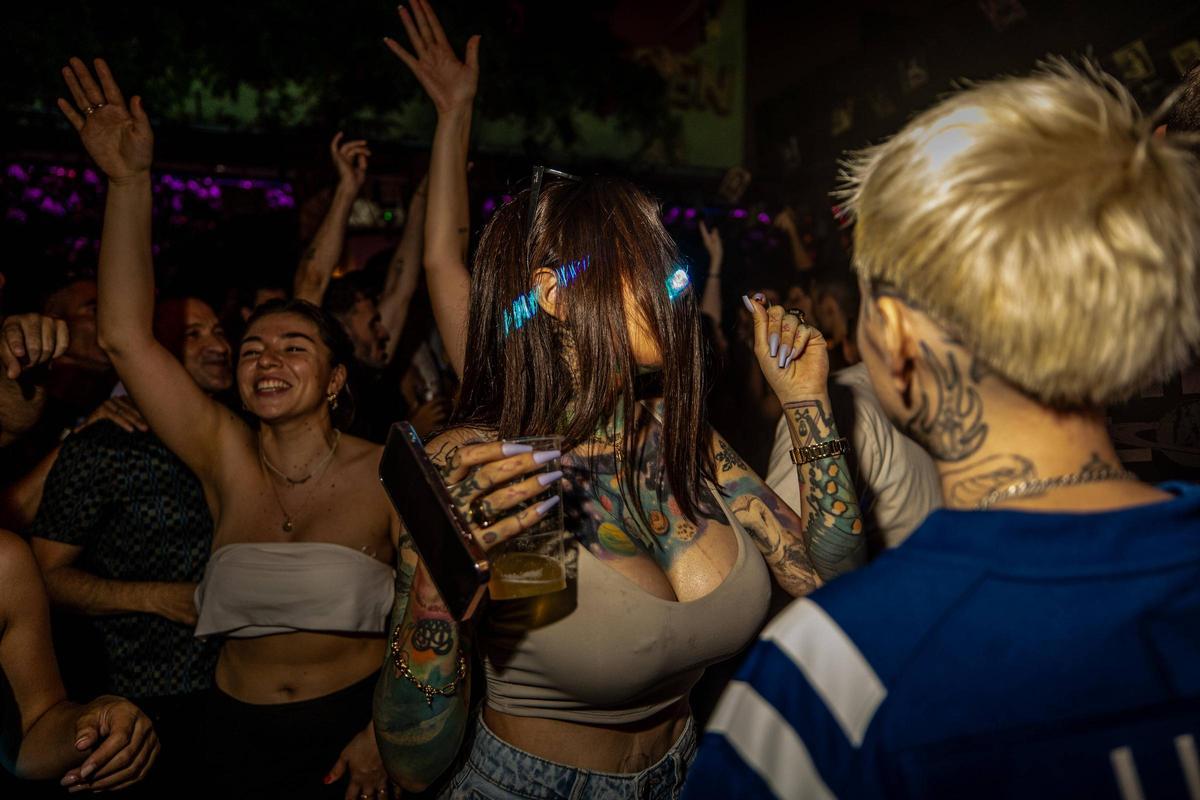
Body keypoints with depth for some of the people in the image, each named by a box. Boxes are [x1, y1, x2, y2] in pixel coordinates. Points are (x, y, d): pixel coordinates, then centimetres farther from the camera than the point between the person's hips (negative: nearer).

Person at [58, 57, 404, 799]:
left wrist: (386, 733, -13)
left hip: (354, 726, -2)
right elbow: (125, 337, -12)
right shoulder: (227, 460, -6)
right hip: (238, 736, 3)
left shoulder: (387, 474, -13)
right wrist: (130, 181, -16)